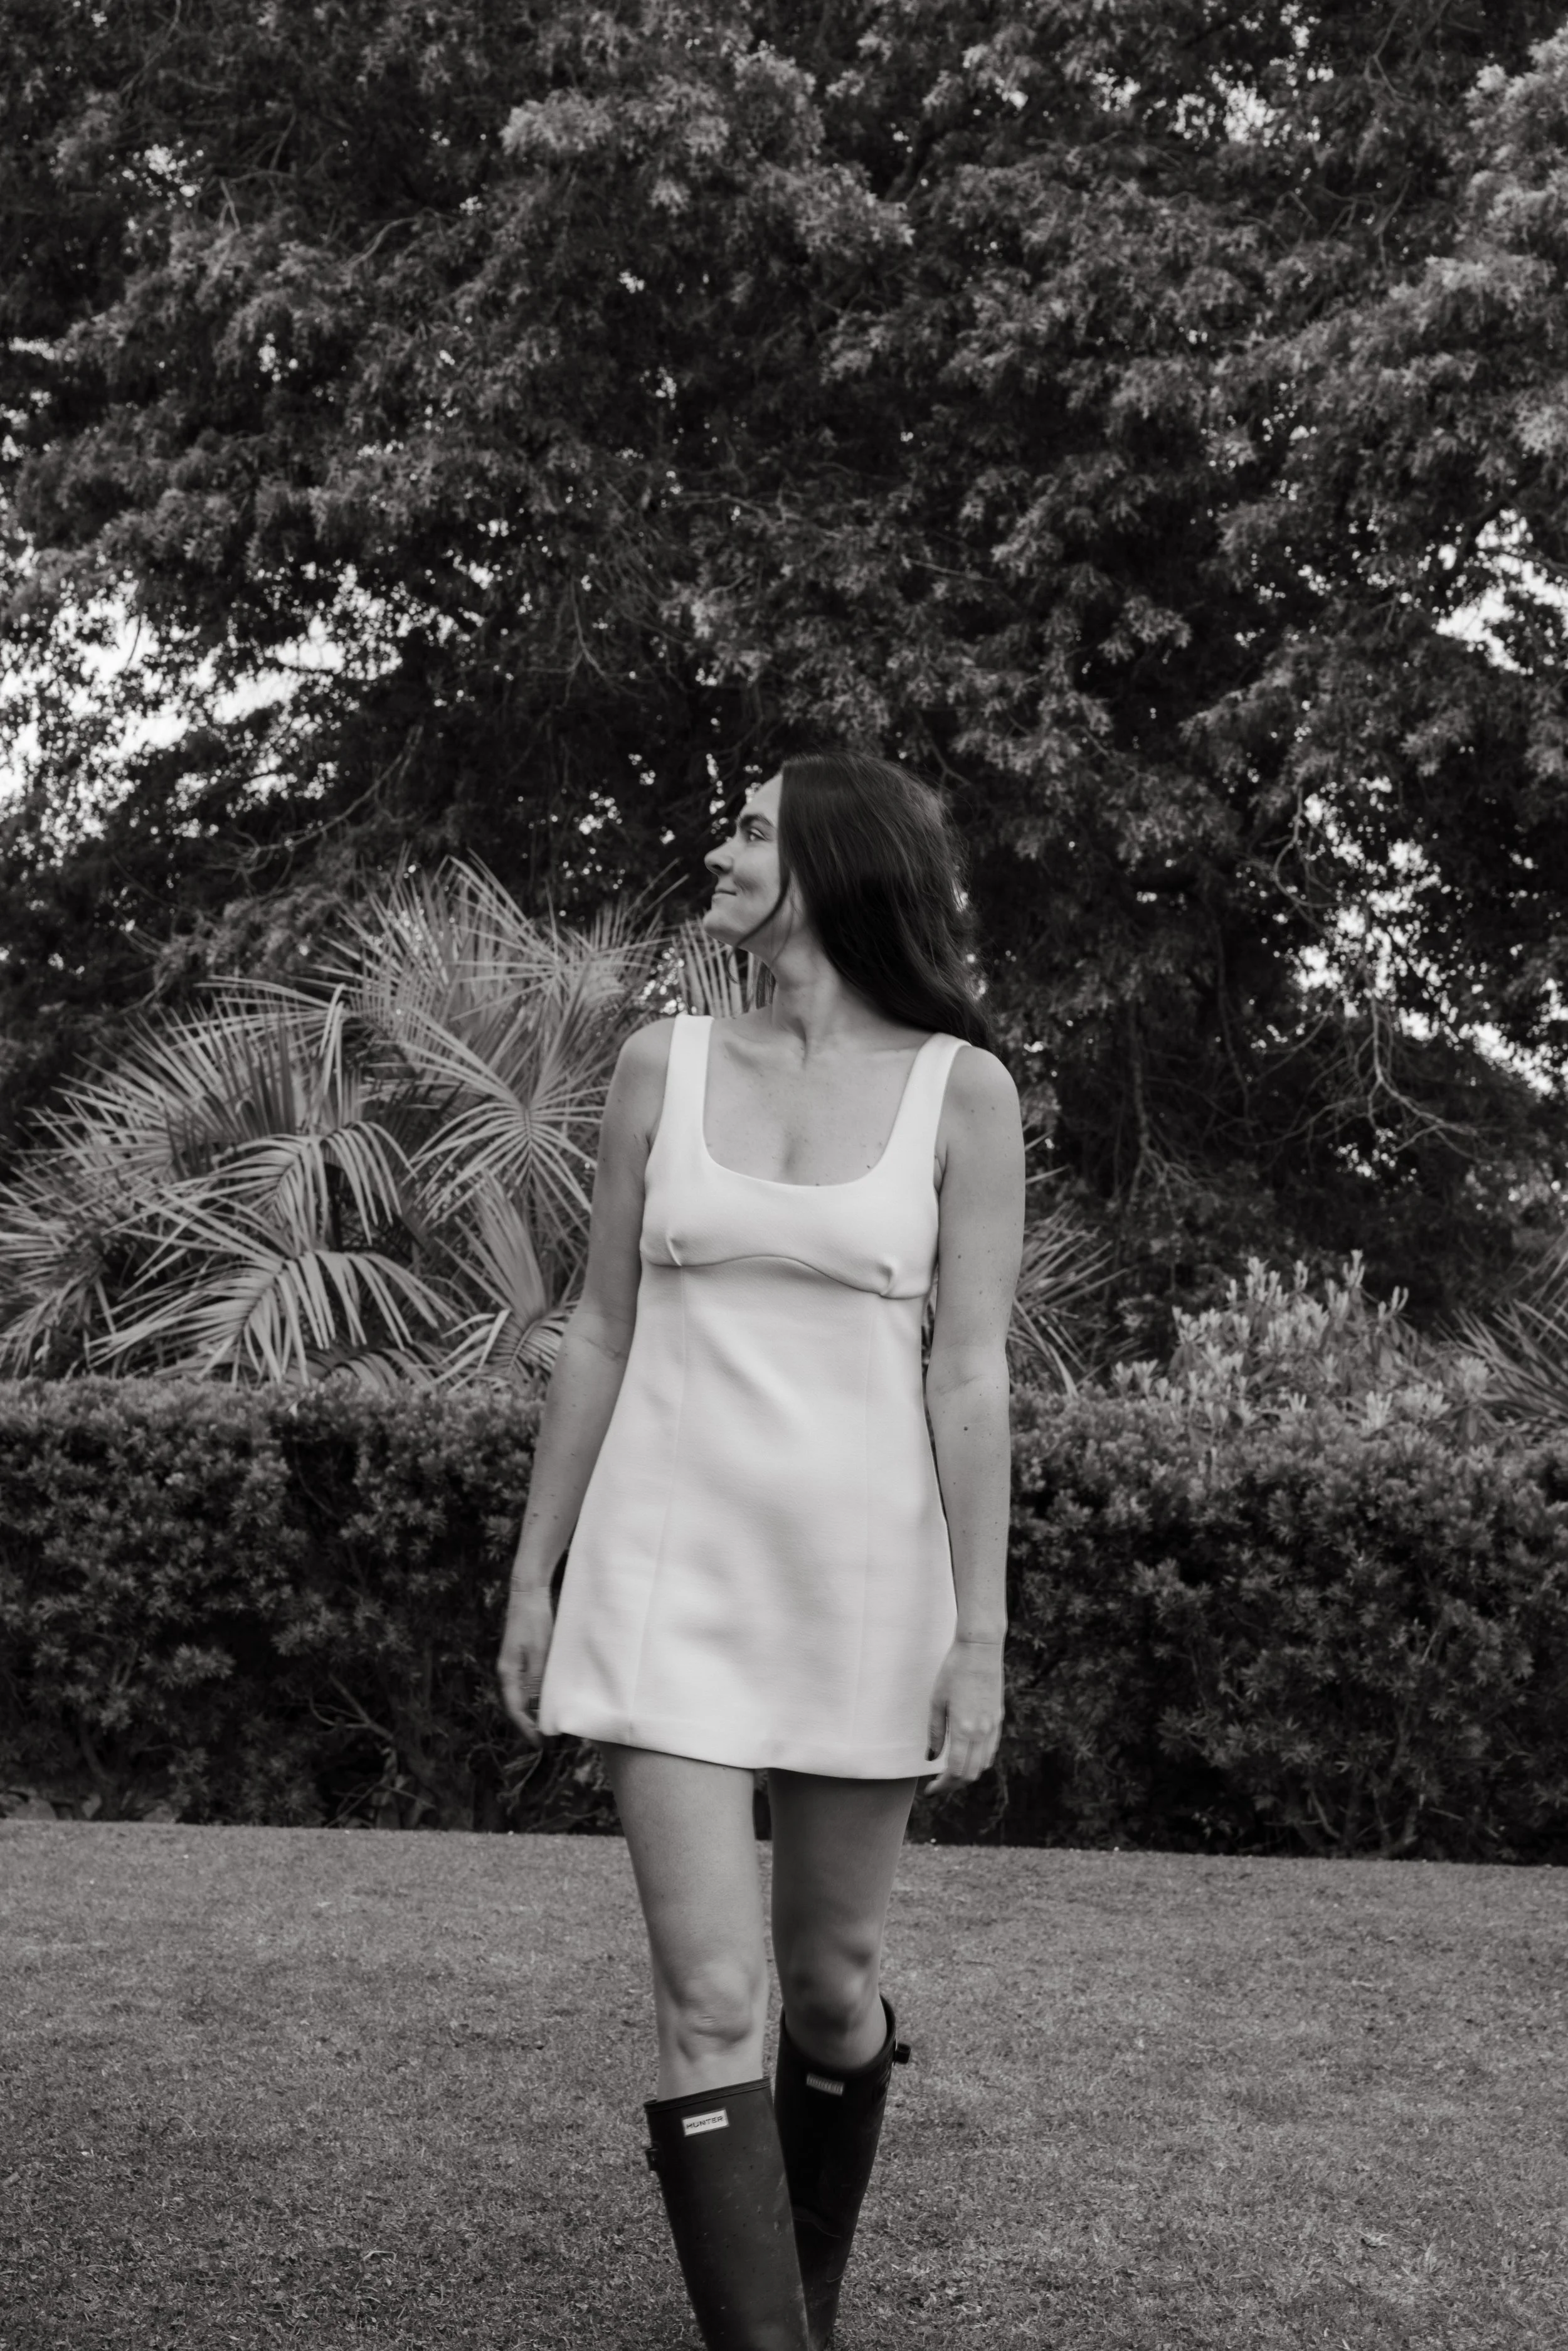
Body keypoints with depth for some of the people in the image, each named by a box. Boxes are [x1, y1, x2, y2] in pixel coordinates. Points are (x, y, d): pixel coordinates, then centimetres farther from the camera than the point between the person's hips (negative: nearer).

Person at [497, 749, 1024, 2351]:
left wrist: (982, 1632, -7)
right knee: (711, 2004, -10)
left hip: (863, 1566, 0)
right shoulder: (663, 1066, 4)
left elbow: (969, 1374, -4)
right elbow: (601, 1336, 8)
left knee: (831, 1981, 13)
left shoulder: (959, 1090, -2)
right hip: (671, 1561, 1)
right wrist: (533, 1577, 8)